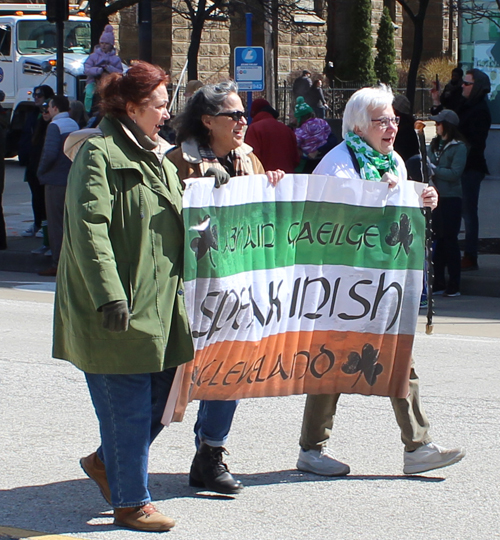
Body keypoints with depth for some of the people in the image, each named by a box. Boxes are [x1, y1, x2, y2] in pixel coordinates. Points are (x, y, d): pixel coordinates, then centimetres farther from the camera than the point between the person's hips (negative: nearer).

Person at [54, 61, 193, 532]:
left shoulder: (157, 158, 18)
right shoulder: (99, 154, -11)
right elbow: (89, 229, -20)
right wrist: (108, 295, -26)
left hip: (158, 301, 9)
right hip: (119, 310, -9)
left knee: (161, 397, 10)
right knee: (128, 405, -4)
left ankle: (107, 462, 31)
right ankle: (130, 503, 6)